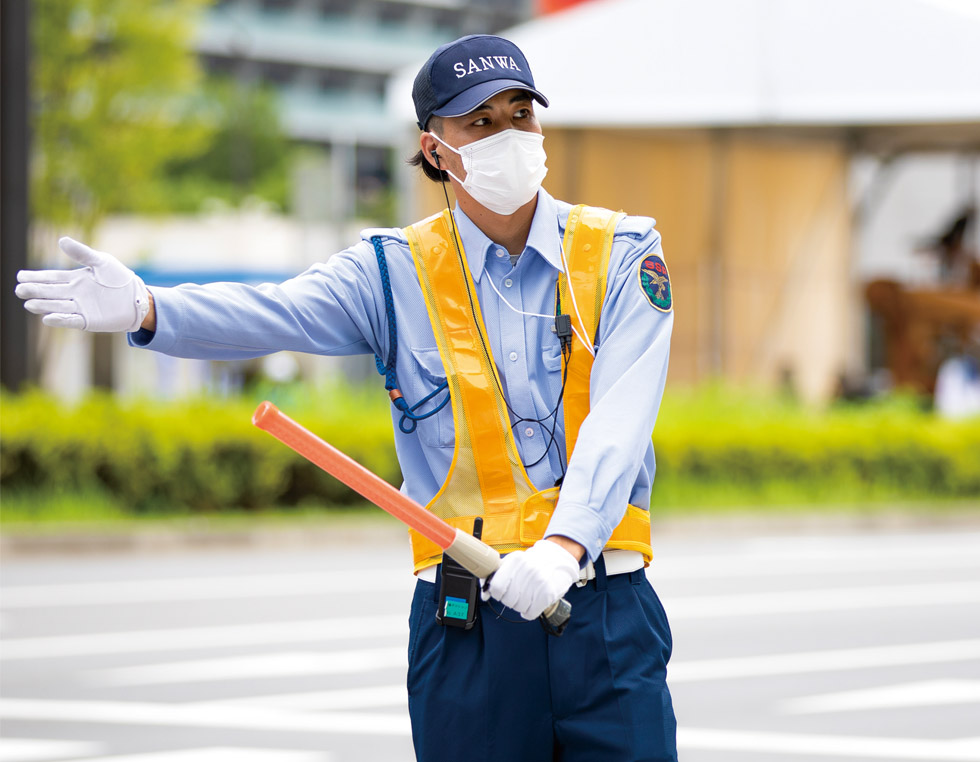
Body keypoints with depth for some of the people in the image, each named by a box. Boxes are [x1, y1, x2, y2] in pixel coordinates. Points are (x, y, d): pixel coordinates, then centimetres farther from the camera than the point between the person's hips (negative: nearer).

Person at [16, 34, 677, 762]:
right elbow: (276, 313, -13)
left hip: (606, 618, 0)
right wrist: (147, 310, -34)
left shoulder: (621, 256, 3)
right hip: (463, 619, 0)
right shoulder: (398, 272, 5)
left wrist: (564, 545, -27)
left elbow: (618, 423, -10)